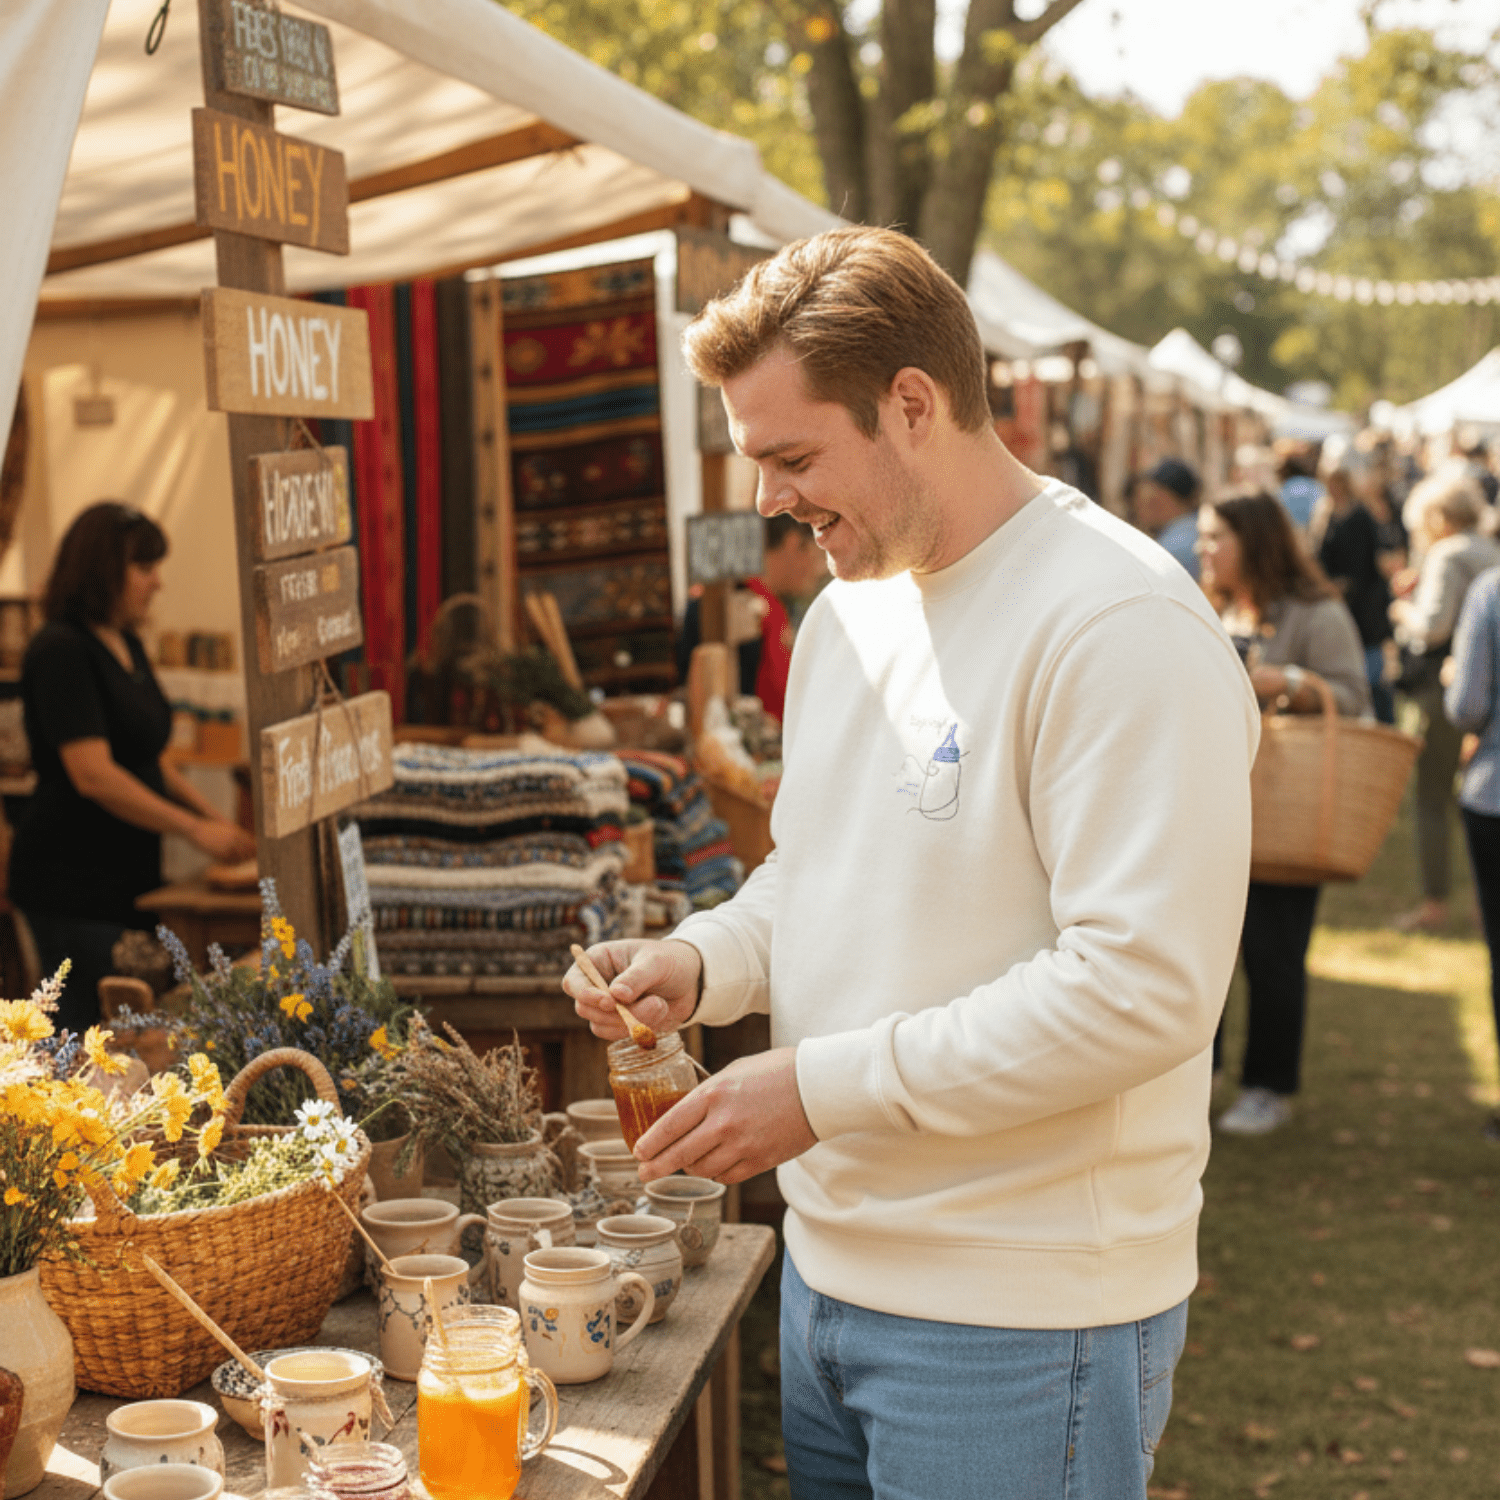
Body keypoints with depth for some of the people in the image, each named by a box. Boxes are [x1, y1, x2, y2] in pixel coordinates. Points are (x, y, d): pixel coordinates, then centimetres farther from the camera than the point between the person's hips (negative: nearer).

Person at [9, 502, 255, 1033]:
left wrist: (213, 817, 10)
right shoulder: (60, 651, -15)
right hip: (74, 884, -9)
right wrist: (194, 829, -20)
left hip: (127, 876, 9)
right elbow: (92, 774, -23)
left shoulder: (127, 646, 13)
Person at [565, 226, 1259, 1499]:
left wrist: (826, 1086, -22)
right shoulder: (849, 608, 10)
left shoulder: (1119, 626, -20)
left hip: (1019, 1320, -8)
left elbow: (1145, 990, -25)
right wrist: (703, 964, 1)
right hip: (831, 1262, 8)